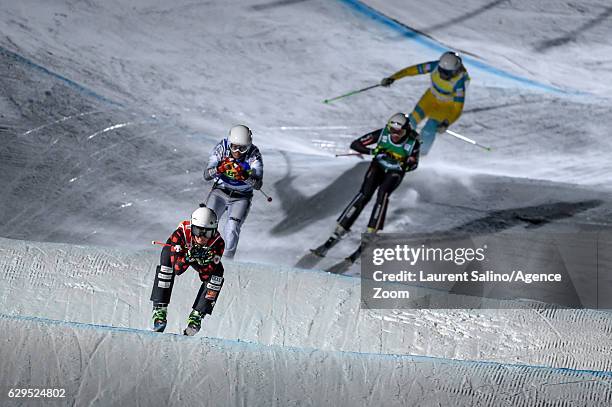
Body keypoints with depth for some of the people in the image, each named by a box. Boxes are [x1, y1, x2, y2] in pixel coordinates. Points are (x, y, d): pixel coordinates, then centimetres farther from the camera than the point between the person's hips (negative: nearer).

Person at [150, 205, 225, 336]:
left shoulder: (218, 242, -35)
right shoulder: (181, 233, -40)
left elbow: (208, 274, -31)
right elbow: (177, 269, -38)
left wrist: (203, 262, -51)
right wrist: (188, 258, -56)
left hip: (204, 256, 2)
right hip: (180, 252, -2)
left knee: (218, 271, -25)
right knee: (167, 253, -32)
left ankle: (196, 315, -14)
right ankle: (159, 309, -29)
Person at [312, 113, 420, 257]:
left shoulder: (413, 142, -23)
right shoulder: (382, 133, -24)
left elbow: (413, 164, -6)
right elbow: (355, 144, -22)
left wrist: (402, 165, -28)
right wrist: (374, 151, -37)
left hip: (395, 172, 0)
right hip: (378, 166, 0)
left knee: (382, 195, -31)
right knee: (364, 195, -23)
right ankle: (336, 236, -27)